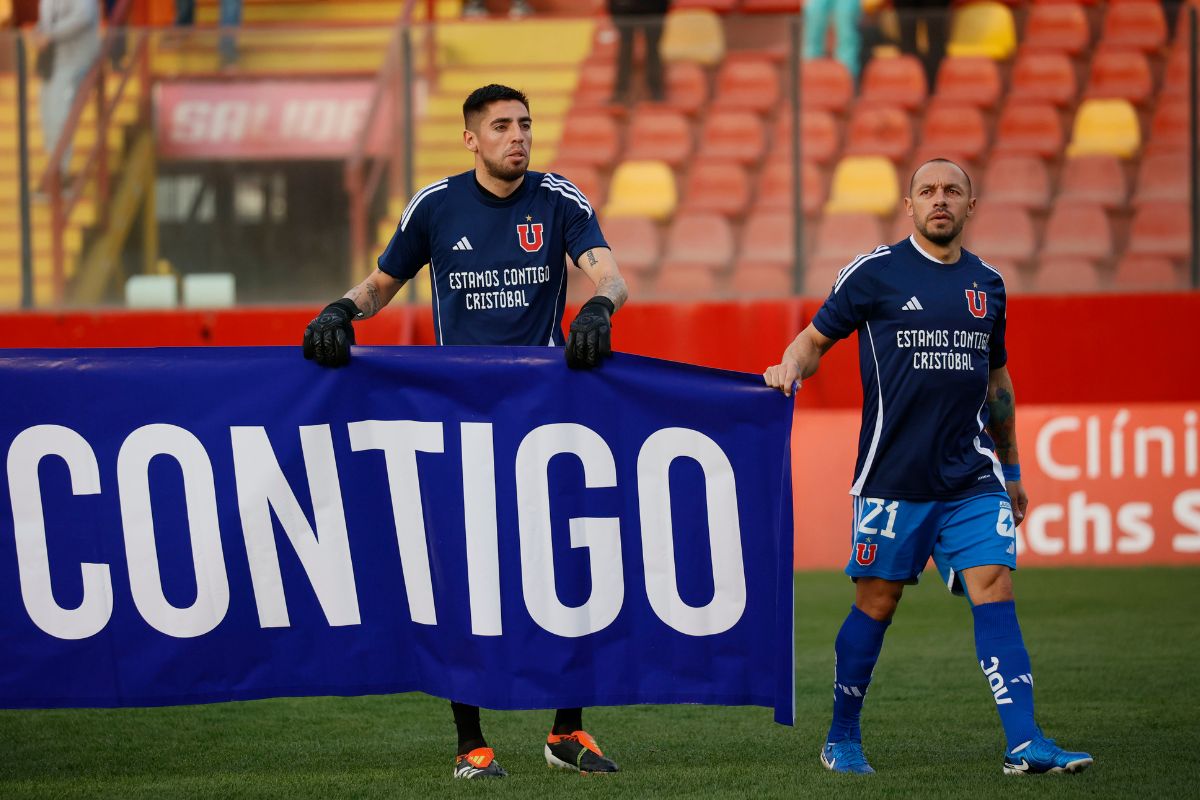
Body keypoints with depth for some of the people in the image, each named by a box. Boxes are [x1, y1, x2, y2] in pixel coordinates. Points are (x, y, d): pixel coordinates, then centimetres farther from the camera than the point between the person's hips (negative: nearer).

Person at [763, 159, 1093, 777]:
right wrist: (790, 368, -15)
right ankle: (842, 739, 19)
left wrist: (1012, 469, 27)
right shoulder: (874, 273, 0)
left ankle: (1023, 743, -14)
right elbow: (817, 337, 7)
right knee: (876, 603, 3)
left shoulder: (987, 284, 13)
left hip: (973, 480, 3)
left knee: (994, 588, -9)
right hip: (892, 478, -3)